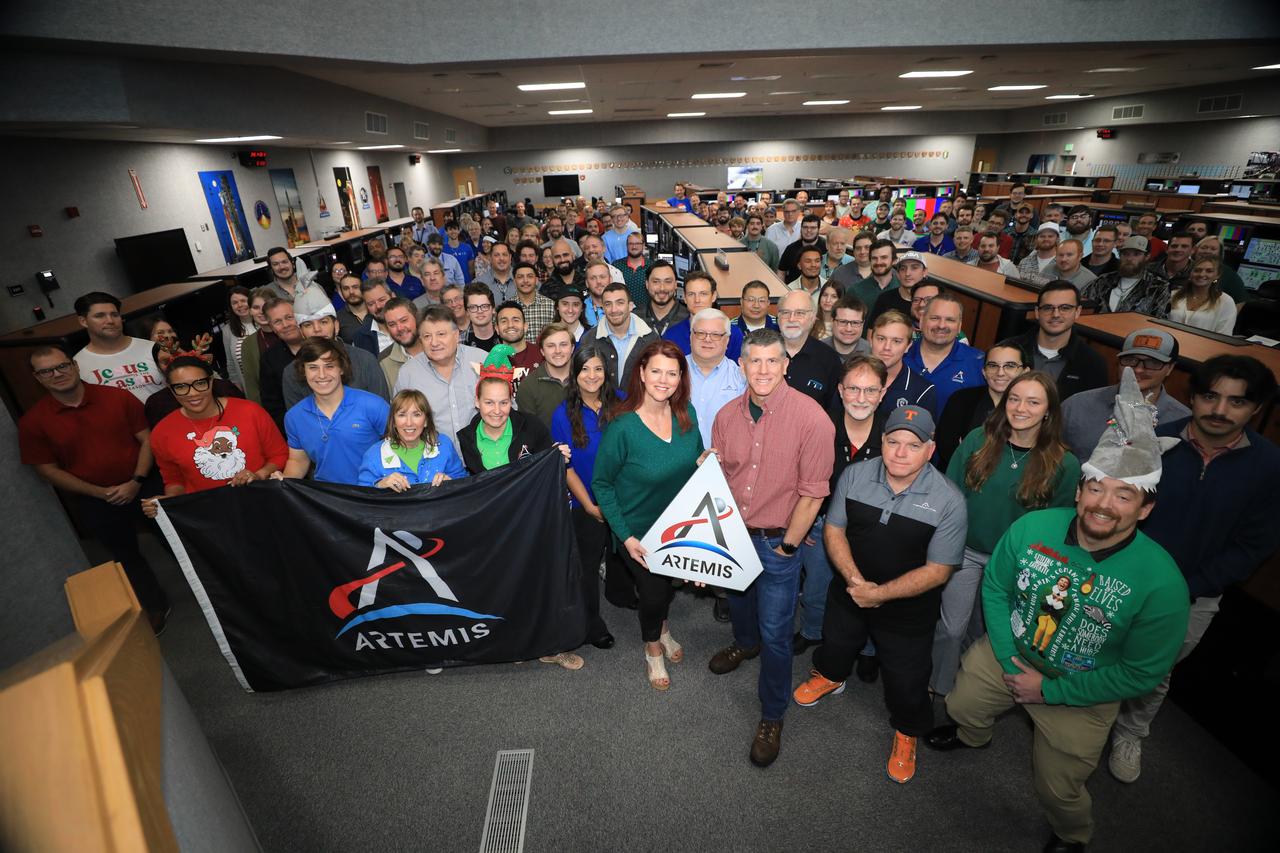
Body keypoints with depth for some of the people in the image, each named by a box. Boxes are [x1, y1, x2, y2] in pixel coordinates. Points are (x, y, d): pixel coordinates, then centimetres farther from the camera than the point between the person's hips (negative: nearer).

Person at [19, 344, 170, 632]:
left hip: (142, 486, 0)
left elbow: (147, 439, -7)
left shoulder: (118, 398, -9)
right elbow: (48, 469, -3)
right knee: (125, 555, 16)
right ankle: (155, 607, 36)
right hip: (93, 500, 1)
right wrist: (99, 492, -13)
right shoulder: (33, 421, -6)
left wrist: (136, 482, -18)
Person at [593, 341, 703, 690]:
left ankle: (661, 626, 60)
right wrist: (625, 536, -19)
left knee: (667, 582, 25)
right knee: (653, 591, 11)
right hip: (639, 531, -4)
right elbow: (601, 484, -17)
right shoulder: (623, 427, -27)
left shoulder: (687, 414, -12)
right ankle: (653, 648, 46)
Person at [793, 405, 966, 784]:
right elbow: (834, 529, -8)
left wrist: (881, 593, -23)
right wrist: (855, 580, -20)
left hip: (907, 611, -3)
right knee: (836, 645, 28)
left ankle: (907, 731, 48)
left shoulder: (948, 501, -24)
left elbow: (937, 571, -19)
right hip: (849, 591, 3)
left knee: (906, 680, 15)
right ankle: (831, 676, 63)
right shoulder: (855, 475, -16)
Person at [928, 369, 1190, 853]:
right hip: (1009, 653, 3)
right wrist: (1007, 659, -13)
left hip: (1080, 693, -2)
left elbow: (1141, 674, -18)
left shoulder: (1161, 582, -28)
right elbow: (995, 587, -6)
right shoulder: (1031, 528, -21)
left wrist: (1049, 690, -18)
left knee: (1058, 789, 14)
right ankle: (973, 736, 63)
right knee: (961, 706, 25)